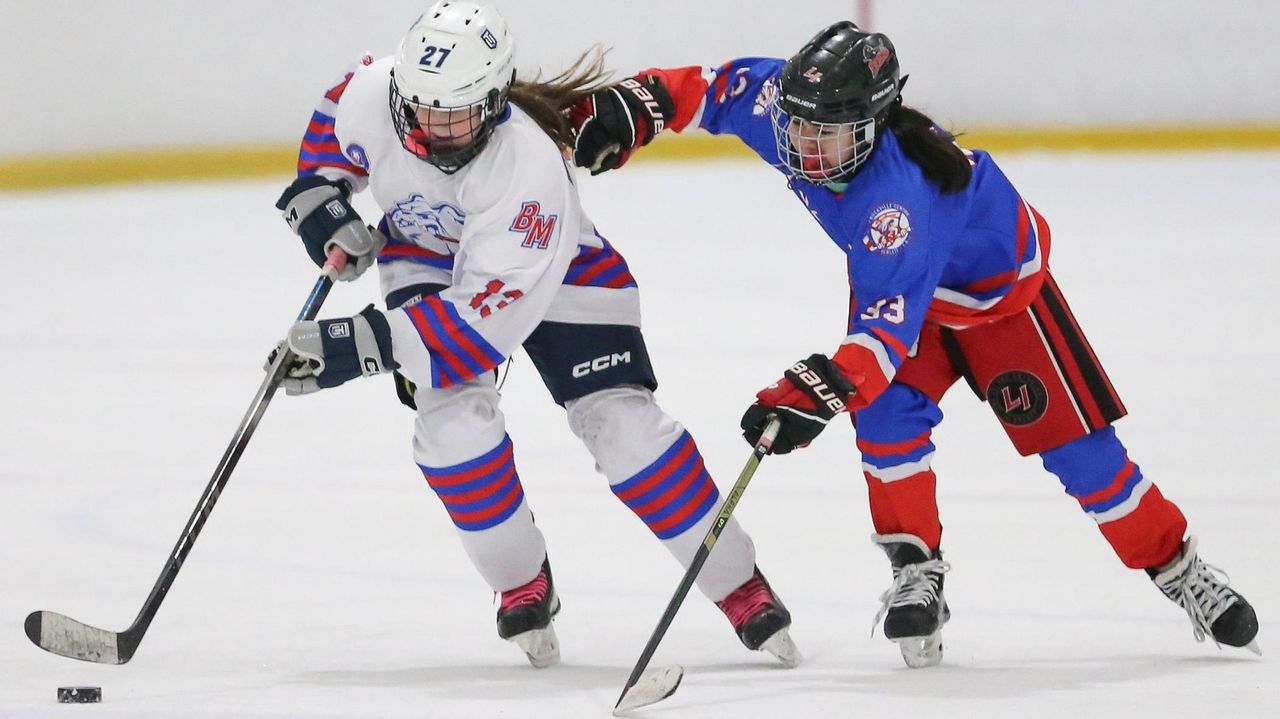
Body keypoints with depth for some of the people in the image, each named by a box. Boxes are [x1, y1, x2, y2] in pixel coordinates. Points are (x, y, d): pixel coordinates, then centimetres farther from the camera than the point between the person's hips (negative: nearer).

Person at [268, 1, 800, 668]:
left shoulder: (531, 168, -41)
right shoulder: (371, 95, -28)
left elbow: (486, 318, -43)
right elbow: (333, 121, 1)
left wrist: (358, 346, -47)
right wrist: (319, 202, -13)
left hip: (556, 269, -3)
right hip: (425, 257, 3)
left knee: (618, 419, -16)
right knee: (455, 414, -21)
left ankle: (739, 587, -1)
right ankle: (523, 586, 1)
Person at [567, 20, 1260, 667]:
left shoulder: (897, 196, -46)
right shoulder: (784, 103, -28)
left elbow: (889, 320, -53)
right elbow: (714, 88, -8)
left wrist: (819, 391, -64)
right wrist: (633, 105, -21)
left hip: (1000, 284, -6)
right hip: (893, 272, 6)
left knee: (1071, 435, -6)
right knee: (886, 410, -19)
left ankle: (1176, 566, 9)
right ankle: (916, 569, -8)